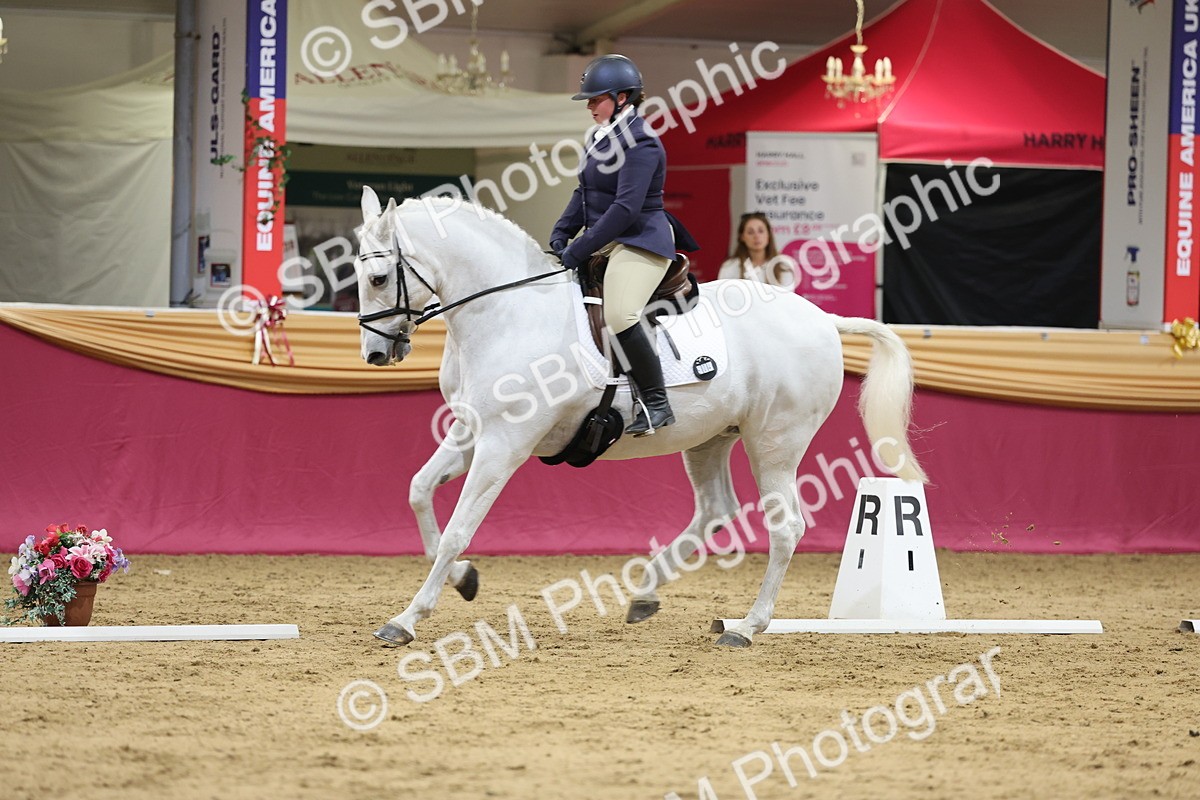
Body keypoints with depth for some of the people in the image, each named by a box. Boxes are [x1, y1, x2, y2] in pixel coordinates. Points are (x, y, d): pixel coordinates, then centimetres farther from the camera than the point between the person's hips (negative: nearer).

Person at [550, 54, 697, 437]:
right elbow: (584, 194, 20)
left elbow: (625, 208, -24)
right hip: (607, 243, 11)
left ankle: (656, 404, -24)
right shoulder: (600, 138, 12)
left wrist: (579, 250, -23)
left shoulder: (640, 144, -17)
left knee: (619, 315, -30)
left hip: (640, 243, -11)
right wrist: (561, 233, 4)